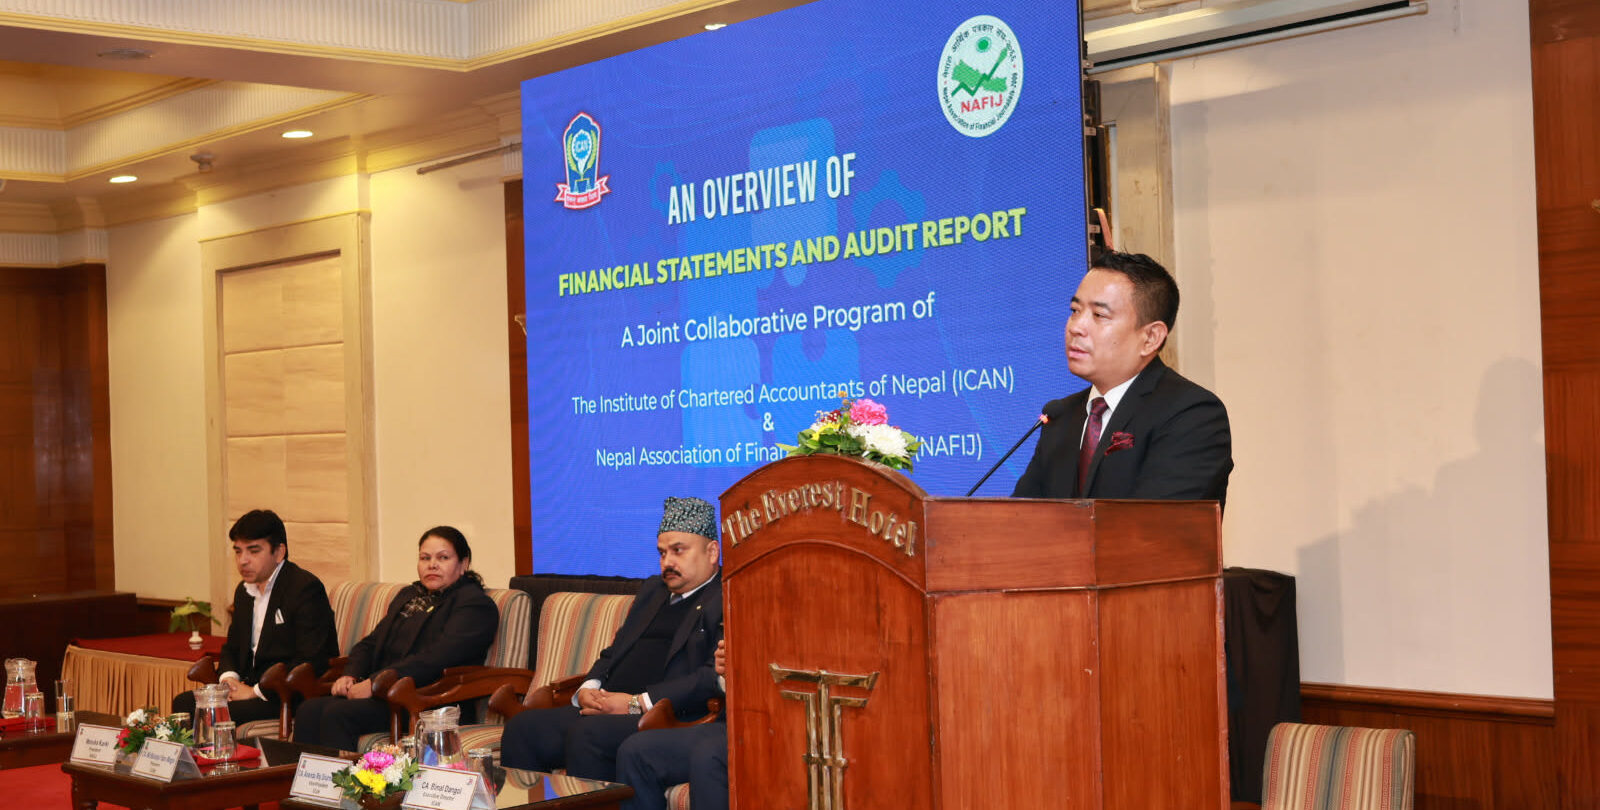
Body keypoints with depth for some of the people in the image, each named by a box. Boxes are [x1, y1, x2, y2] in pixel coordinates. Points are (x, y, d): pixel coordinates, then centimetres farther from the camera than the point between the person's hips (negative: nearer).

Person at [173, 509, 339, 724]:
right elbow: (232, 647, 26)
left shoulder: (305, 589, -14)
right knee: (183, 703, -7)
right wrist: (228, 678, 1)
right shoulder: (244, 591, 16)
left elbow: (311, 662, -21)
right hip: (252, 687, 9)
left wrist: (256, 691, -20)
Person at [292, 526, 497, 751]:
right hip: (383, 692, 8)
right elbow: (370, 643, 25)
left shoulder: (474, 603, -2)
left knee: (337, 714, -29)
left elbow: (436, 658, -15)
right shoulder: (408, 596, 26)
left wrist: (375, 683, -19)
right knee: (309, 711, -19)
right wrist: (350, 676, 2)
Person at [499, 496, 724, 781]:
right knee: (523, 727, -12)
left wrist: (638, 703, -17)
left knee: (586, 733, -33)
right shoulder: (652, 590, 27)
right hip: (607, 710, 8)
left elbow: (716, 676, -14)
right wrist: (589, 687, 5)